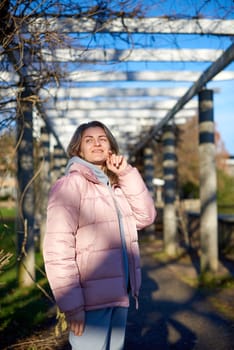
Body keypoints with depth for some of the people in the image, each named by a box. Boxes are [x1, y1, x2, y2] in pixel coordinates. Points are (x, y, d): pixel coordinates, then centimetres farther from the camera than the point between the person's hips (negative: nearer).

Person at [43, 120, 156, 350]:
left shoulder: (115, 186, 13)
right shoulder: (71, 184, -10)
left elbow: (145, 216, 2)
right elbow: (57, 247, -17)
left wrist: (126, 174, -3)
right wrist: (71, 304, -20)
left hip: (118, 294, 7)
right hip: (91, 297, -7)